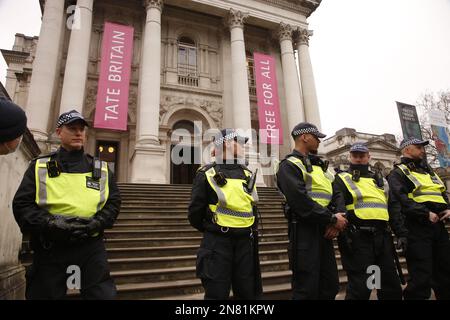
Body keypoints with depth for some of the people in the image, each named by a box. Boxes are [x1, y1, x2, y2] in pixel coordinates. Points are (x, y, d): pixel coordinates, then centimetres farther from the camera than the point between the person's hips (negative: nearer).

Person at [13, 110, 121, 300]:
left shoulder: (101, 168, 11)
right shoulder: (39, 166, 8)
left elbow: (113, 202, 6)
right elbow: (22, 204, 0)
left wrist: (96, 223, -11)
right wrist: (52, 223, -16)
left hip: (91, 246, 1)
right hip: (50, 247, 0)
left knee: (102, 294, 1)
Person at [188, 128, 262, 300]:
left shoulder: (248, 175, 10)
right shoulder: (207, 174, -7)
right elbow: (195, 212, -5)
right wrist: (211, 230, 7)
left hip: (245, 241, 5)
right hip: (218, 242, -5)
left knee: (247, 291, 16)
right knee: (217, 293, 6)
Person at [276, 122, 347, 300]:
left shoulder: (319, 166, 21)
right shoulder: (289, 165, -8)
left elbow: (336, 194, 13)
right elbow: (300, 201, -20)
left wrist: (339, 216, -7)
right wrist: (332, 219, -14)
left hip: (325, 230, 9)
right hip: (305, 230, -9)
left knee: (331, 284, 16)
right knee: (307, 287, -2)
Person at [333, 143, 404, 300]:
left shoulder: (380, 179, 21)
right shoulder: (342, 179, 2)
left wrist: (401, 233, 10)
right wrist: (344, 237, -19)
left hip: (382, 237, 6)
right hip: (358, 238, -6)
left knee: (392, 286, 14)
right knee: (360, 288, -3)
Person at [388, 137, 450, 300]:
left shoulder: (428, 171, 25)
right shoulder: (398, 173, -2)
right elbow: (399, 199, -16)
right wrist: (426, 214, -20)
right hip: (418, 227, -8)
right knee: (421, 276, -5)